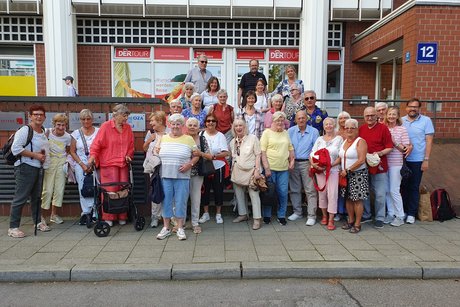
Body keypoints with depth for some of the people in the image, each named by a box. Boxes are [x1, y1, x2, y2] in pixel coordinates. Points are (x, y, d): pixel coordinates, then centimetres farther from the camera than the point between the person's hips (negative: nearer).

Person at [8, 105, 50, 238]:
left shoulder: (44, 133, 13)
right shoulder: (24, 131, -11)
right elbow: (15, 148, -20)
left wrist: (44, 154, 7)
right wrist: (35, 155, -18)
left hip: (39, 168, 8)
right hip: (25, 168, -8)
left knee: (37, 196, 15)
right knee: (20, 198, -6)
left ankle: (37, 222, 28)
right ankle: (13, 227, 2)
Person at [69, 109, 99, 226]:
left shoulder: (98, 132, 4)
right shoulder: (76, 133, 9)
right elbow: (72, 152, 7)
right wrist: (82, 165, -5)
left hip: (96, 165, -1)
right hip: (81, 165, 2)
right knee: (83, 189, -1)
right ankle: (86, 213, 6)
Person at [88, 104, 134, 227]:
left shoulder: (128, 128, 10)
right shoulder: (106, 126, -3)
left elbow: (131, 145, 17)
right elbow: (97, 143, -6)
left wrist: (129, 155, 3)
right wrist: (93, 156, -17)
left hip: (123, 164, 4)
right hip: (108, 163, -4)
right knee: (110, 190, -4)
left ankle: (122, 217, 17)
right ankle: (108, 217, 8)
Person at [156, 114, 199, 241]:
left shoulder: (189, 139, 2)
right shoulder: (163, 138, 10)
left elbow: (196, 156, 4)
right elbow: (158, 152, 18)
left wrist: (190, 164, -11)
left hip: (182, 177, -2)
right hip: (165, 176, 2)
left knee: (180, 202, 2)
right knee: (166, 201, 7)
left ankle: (180, 228, 14)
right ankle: (166, 228, 19)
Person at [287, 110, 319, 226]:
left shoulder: (314, 132, 0)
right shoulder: (290, 131, 6)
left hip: (307, 163, -3)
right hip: (293, 163, 3)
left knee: (310, 190, -4)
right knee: (294, 189, 10)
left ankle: (312, 216, 3)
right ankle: (297, 212, 24)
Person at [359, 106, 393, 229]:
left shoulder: (383, 128, -3)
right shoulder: (361, 129, 8)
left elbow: (389, 147, -4)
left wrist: (380, 153, -20)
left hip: (379, 167, -4)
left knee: (380, 194, 1)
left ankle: (380, 218, 15)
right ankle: (366, 215, 27)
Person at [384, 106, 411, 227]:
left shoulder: (402, 129, -3)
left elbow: (405, 149, -5)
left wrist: (394, 142, -16)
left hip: (396, 164, -4)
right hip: (384, 162, 4)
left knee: (394, 190, -3)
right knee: (387, 190, 9)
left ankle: (400, 216, 11)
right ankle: (390, 213, 22)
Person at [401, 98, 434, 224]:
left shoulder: (426, 120, -2)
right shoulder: (401, 121, 4)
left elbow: (429, 141, -4)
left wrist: (426, 160, -9)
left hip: (417, 160, -2)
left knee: (414, 187, 5)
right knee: (403, 186, 9)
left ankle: (411, 213, 14)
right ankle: (403, 210, 21)